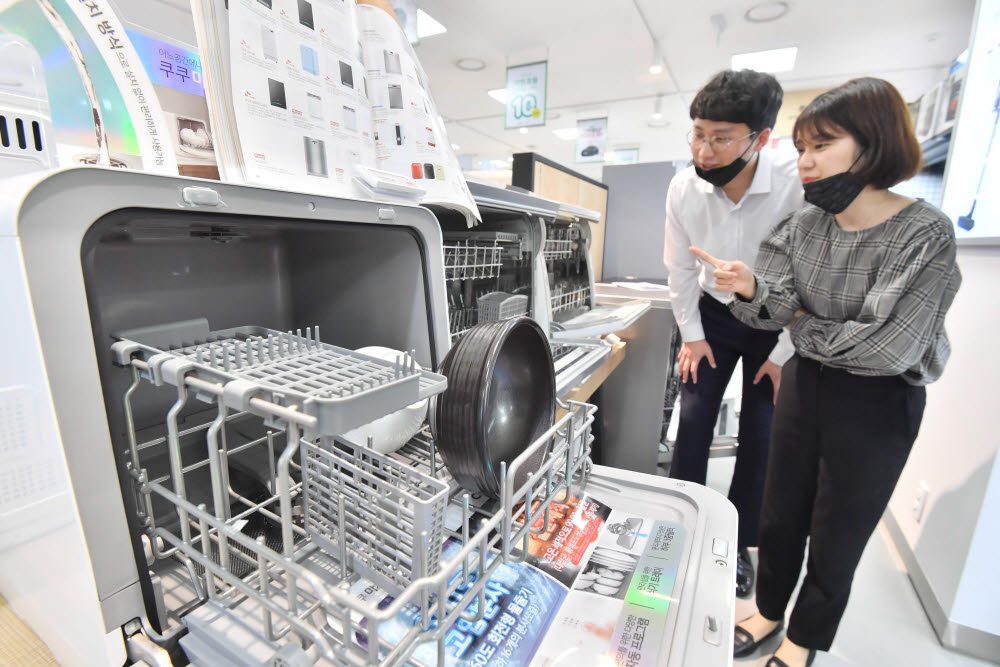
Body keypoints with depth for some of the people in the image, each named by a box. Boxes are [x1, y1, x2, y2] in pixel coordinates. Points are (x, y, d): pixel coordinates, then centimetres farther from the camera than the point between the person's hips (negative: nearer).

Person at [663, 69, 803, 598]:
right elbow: (680, 267, -4)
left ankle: (737, 543, 25)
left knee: (760, 439, 2)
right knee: (692, 423, 0)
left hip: (778, 322, -2)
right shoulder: (685, 188, -16)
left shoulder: (801, 184, -27)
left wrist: (785, 353, -13)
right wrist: (691, 335, -2)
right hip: (714, 314, 2)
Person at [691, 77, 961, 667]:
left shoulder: (926, 234, -18)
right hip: (805, 384, 5)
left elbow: (889, 348, -24)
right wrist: (750, 288, -28)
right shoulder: (805, 226, -3)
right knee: (780, 514, 17)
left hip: (877, 403, -4)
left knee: (837, 537, 14)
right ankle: (770, 611, 43)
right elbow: (777, 308, -8)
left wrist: (807, 330, -12)